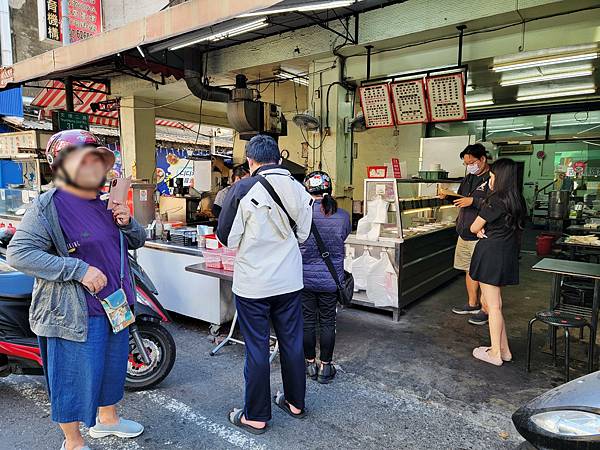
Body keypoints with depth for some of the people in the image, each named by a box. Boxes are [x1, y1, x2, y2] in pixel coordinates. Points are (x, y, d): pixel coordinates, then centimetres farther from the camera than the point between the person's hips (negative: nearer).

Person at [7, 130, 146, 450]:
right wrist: (78, 269, -27)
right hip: (75, 313, -8)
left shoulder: (106, 203, 9)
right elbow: (18, 253, -21)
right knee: (75, 379, 8)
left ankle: (106, 418, 48)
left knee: (113, 366, 23)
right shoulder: (48, 207, -14)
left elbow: (136, 242, 17)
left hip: (116, 305, 8)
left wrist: (127, 223, -6)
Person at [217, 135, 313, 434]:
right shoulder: (298, 188, -2)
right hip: (290, 281, 4)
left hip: (253, 283, -4)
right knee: (292, 342, 17)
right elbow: (302, 233, 8)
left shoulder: (243, 189, -15)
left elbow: (227, 238, -9)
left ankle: (256, 416, 22)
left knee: (257, 348, 7)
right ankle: (295, 402, 34)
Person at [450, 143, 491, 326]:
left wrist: (473, 201, -23)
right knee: (469, 270, 18)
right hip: (465, 233, 9)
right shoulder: (469, 178, 14)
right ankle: (472, 304, 33)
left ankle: (485, 309, 13)